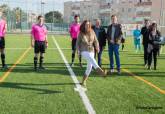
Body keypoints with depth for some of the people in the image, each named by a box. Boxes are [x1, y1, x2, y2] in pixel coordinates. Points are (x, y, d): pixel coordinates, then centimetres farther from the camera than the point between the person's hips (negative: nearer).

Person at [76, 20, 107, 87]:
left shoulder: (92, 32, 2)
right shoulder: (81, 34, -3)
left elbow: (95, 41, 0)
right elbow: (78, 43, 4)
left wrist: (97, 47, -18)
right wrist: (79, 51, -7)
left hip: (91, 51, 4)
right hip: (84, 51, -4)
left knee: (89, 67, 4)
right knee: (91, 59, -35)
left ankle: (84, 81, 21)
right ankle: (99, 70, -58)